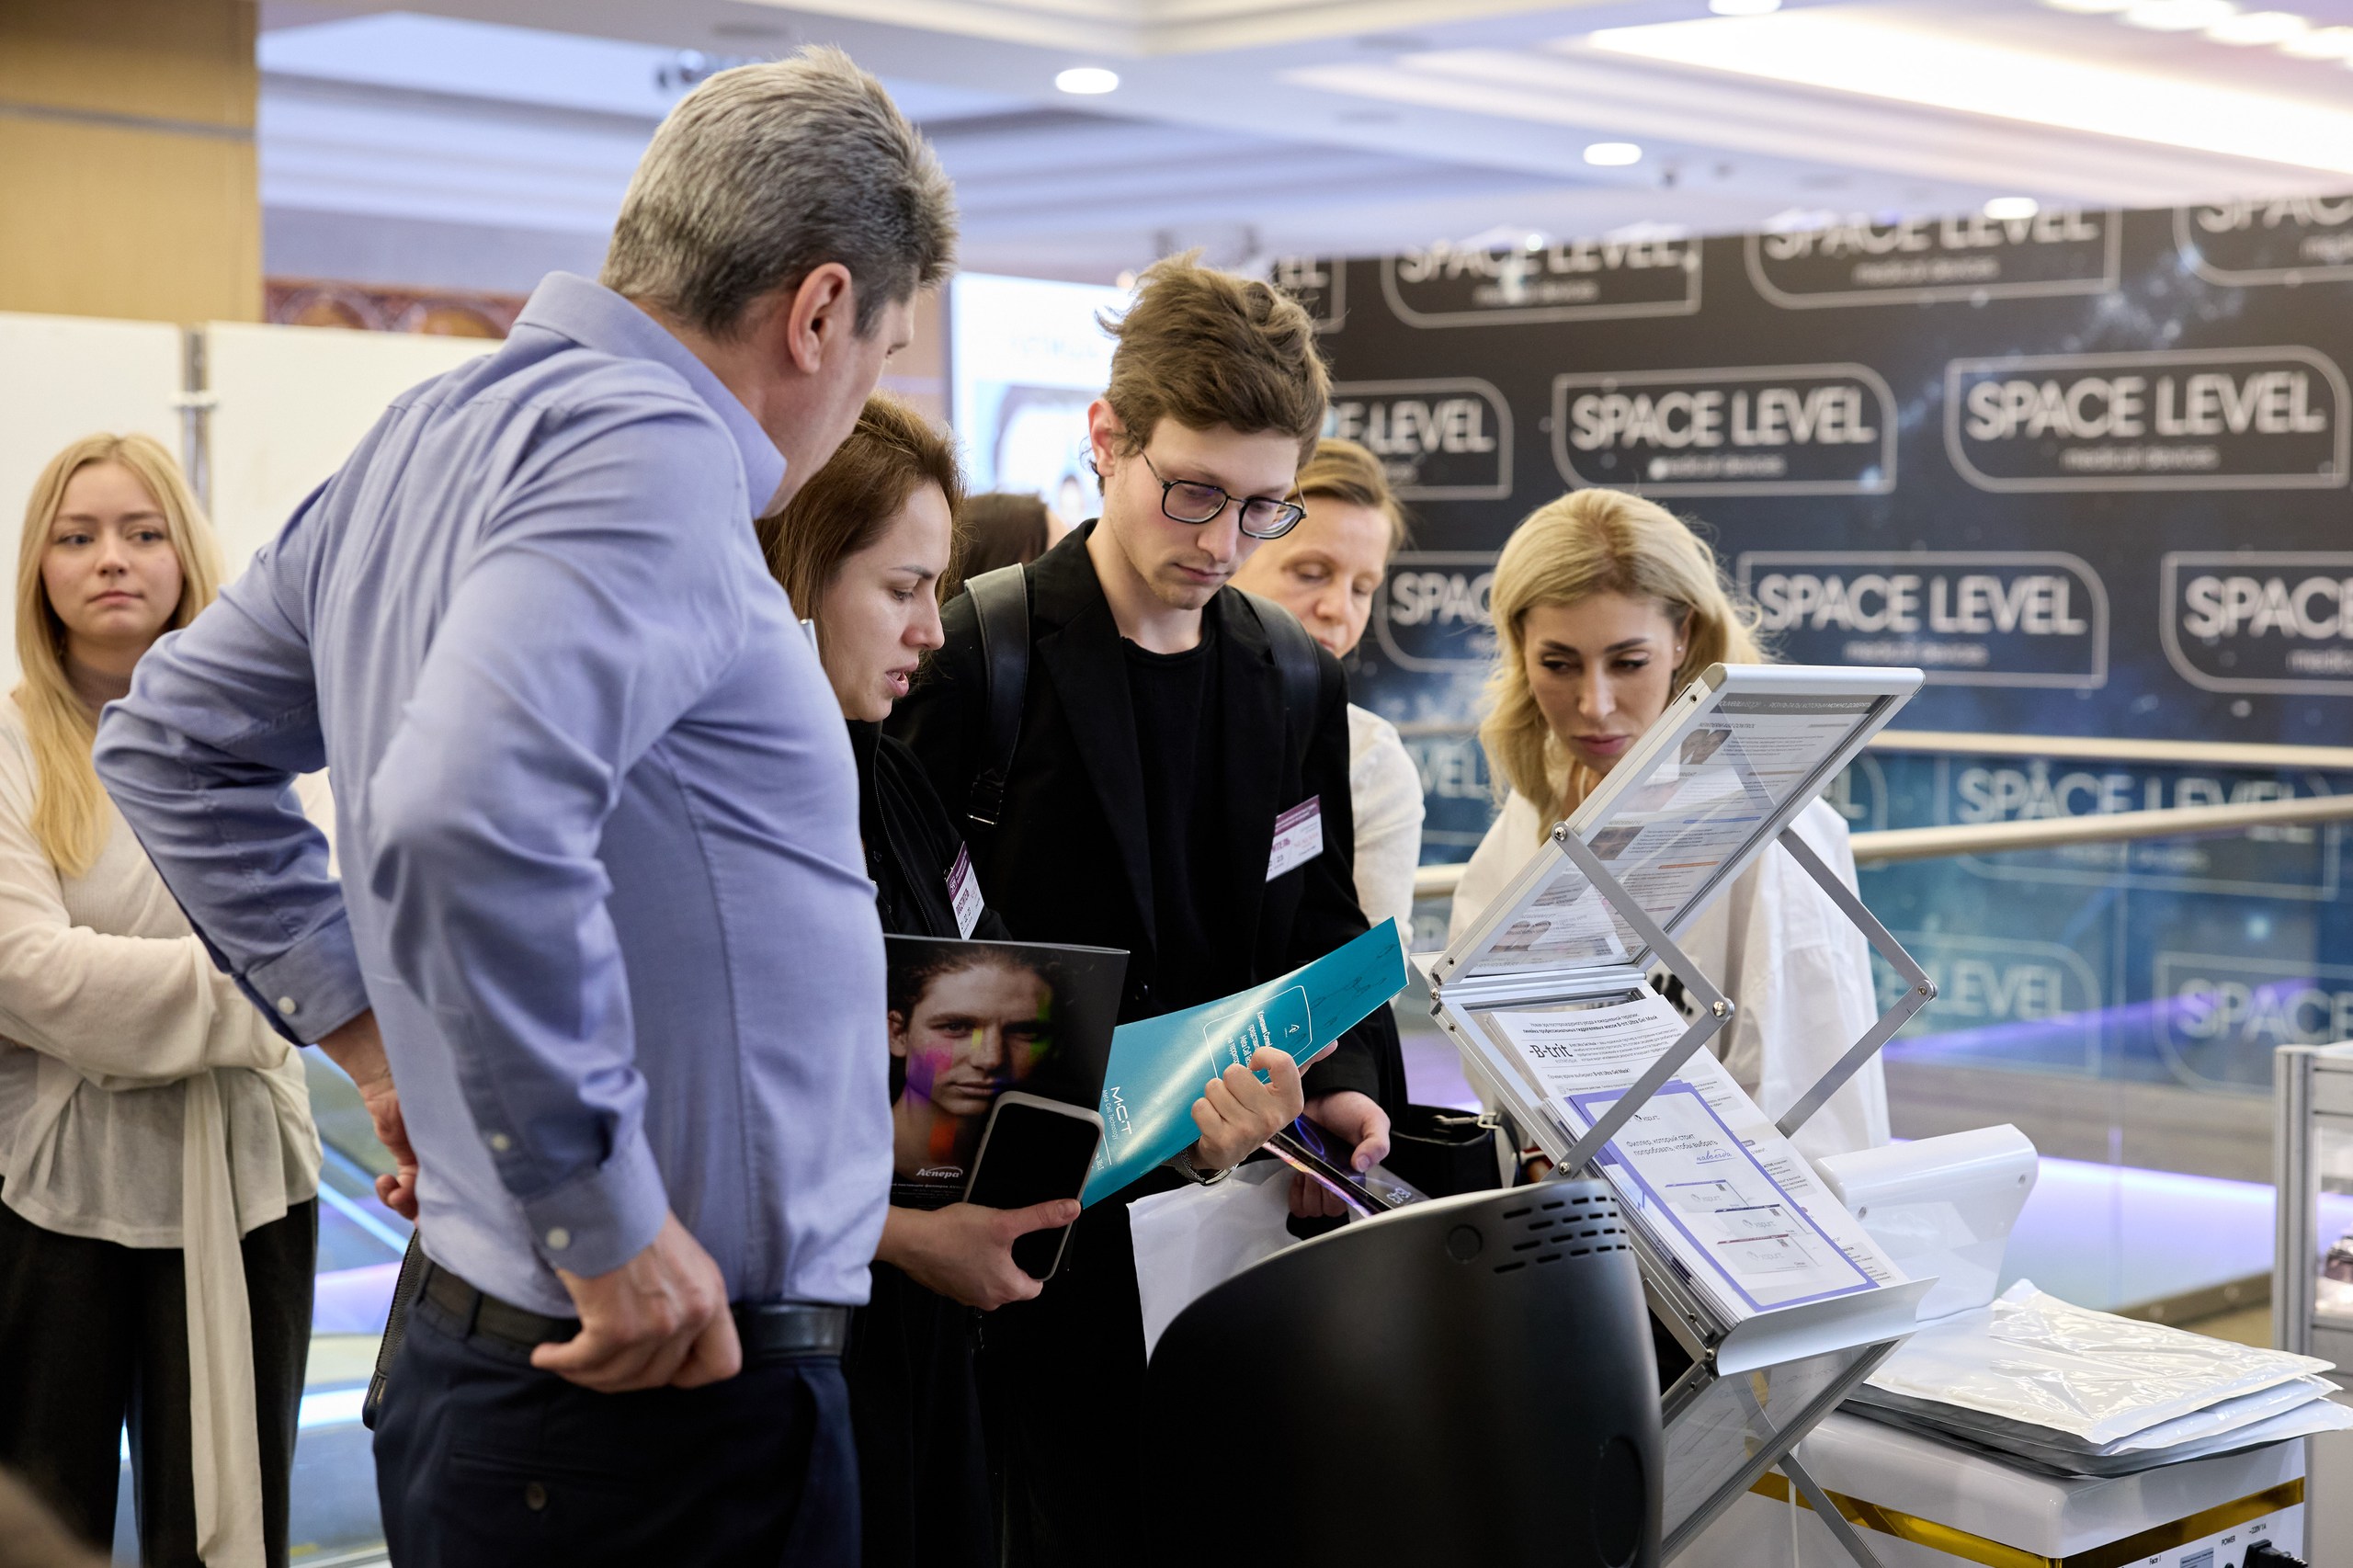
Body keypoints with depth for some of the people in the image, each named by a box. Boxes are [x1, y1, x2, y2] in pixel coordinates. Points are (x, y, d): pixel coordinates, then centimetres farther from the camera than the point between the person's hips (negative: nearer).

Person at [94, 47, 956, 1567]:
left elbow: (175, 740, 22)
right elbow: (472, 816, -33)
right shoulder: (649, 447, -18)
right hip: (665, 1397, -9)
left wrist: (377, 1026, 18)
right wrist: (609, 1222, -24)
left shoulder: (430, 435, 11)